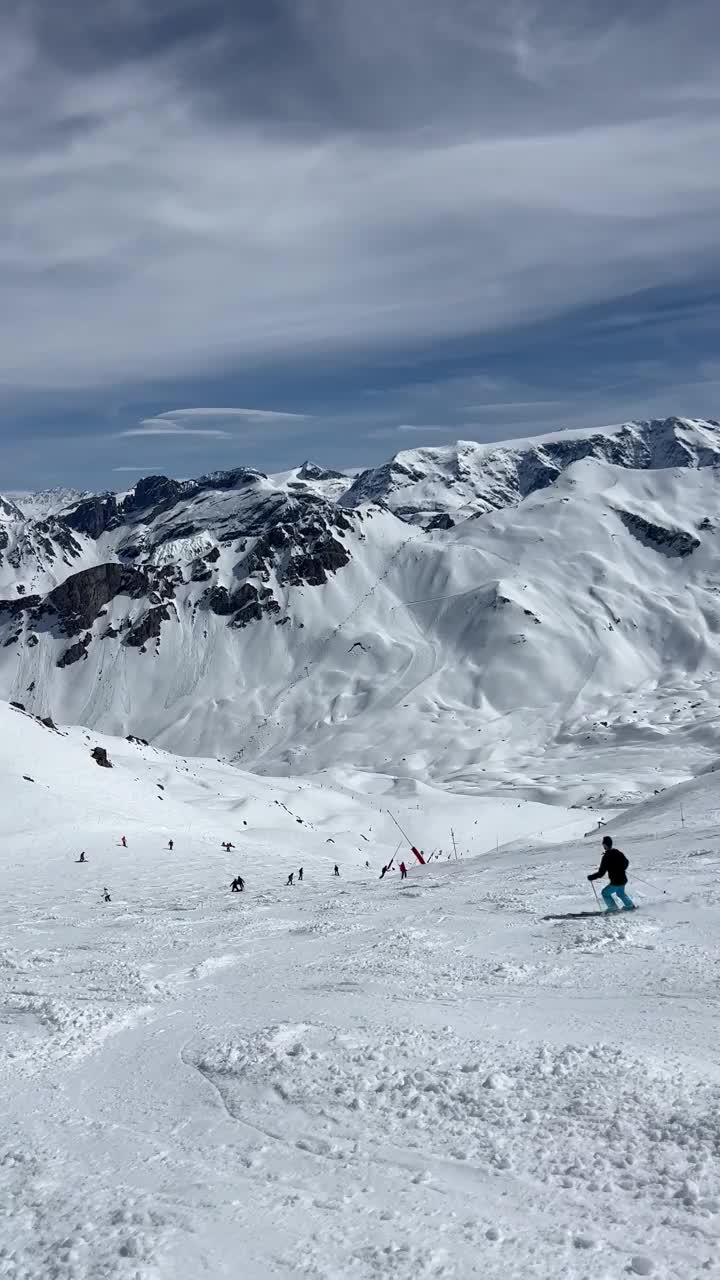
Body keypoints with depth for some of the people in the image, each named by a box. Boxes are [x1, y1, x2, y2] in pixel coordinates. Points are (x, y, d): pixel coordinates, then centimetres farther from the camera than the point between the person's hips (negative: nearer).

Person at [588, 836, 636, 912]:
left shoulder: (606, 857, -20)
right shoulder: (618, 852, 1)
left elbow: (601, 873, -19)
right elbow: (626, 863, 17)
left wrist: (591, 877, -6)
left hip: (616, 882, -8)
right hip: (623, 879, 8)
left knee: (605, 893, 11)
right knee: (620, 893, 33)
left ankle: (613, 908, 10)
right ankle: (630, 905, 44)